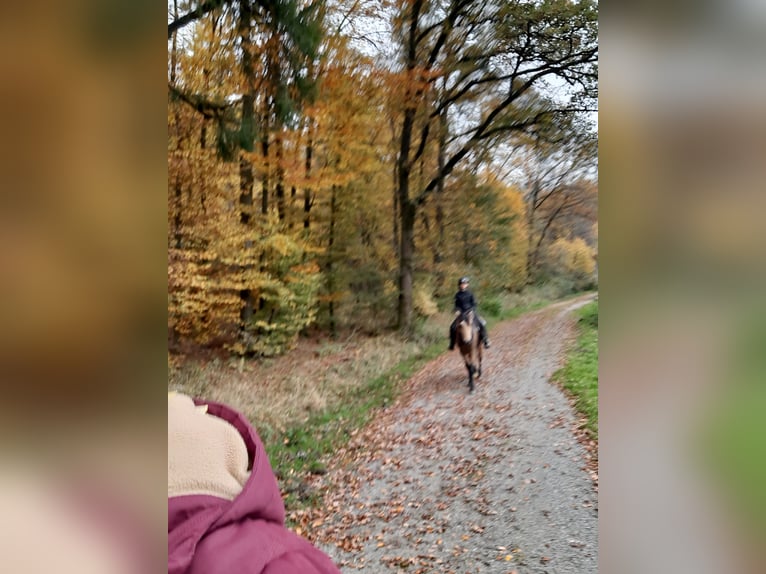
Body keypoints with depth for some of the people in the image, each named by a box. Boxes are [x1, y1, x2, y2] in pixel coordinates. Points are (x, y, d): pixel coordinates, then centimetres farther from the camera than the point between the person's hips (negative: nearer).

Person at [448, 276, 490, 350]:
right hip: (461, 314, 2)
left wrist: (471, 310, -18)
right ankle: (452, 344, 2)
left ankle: (485, 341, -5)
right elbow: (457, 305, 6)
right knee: (453, 327, -13)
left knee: (482, 323, -20)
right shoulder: (458, 295, 5)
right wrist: (457, 310, -13)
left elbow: (474, 304, -2)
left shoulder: (470, 294, 0)